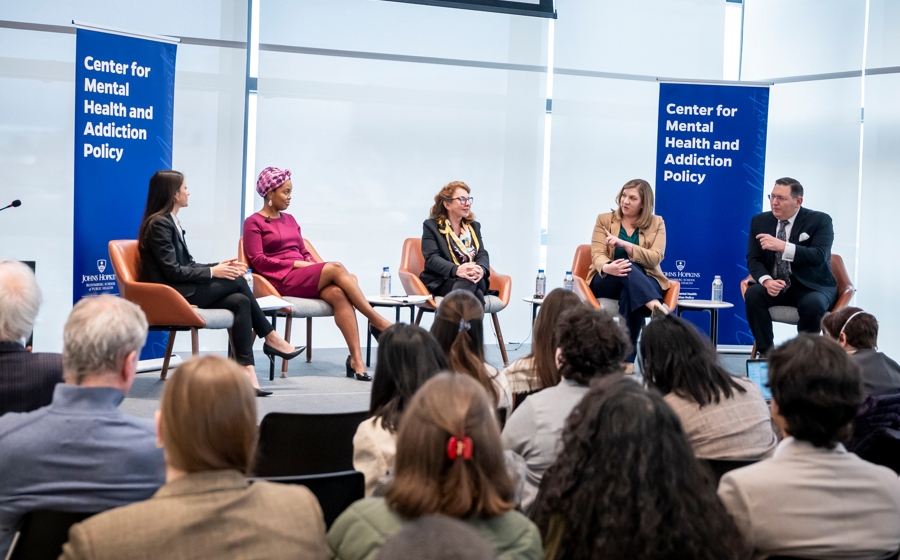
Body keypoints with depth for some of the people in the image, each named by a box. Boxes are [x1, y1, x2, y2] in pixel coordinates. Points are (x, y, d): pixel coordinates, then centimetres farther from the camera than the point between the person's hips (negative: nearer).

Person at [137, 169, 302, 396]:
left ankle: (246, 371, -20)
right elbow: (172, 271, -18)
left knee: (241, 302, -12)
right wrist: (212, 272, -14)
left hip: (182, 290, 9)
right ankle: (271, 339, -1)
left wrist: (219, 266, 2)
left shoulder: (170, 221, 17)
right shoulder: (159, 224, -13)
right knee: (237, 281, -13)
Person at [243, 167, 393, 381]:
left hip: (306, 276, 6)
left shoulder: (289, 219, 23)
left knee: (338, 293, -28)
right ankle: (378, 321, -26)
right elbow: (258, 261, -6)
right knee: (336, 268, -28)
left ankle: (356, 358, -40)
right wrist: (295, 263, -12)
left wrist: (314, 265, -1)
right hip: (282, 280, -6)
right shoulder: (254, 223, 4)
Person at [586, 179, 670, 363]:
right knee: (628, 268, -35)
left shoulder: (656, 223, 7)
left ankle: (626, 358, -43)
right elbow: (597, 254, -5)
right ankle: (657, 308, -56)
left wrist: (624, 244, -22)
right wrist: (607, 267, -31)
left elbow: (655, 258, -8)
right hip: (606, 282, 0)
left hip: (644, 282, 0)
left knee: (629, 293, -37)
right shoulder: (604, 220, 7)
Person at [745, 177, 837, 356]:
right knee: (752, 294, -27)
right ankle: (766, 352, -18)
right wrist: (767, 281, -22)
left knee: (813, 304, -35)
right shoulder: (759, 221, 4)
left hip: (812, 287, -3)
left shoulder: (820, 220, -8)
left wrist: (782, 246, -34)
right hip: (776, 285, 3)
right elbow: (753, 260, 0)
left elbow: (819, 256, -22)